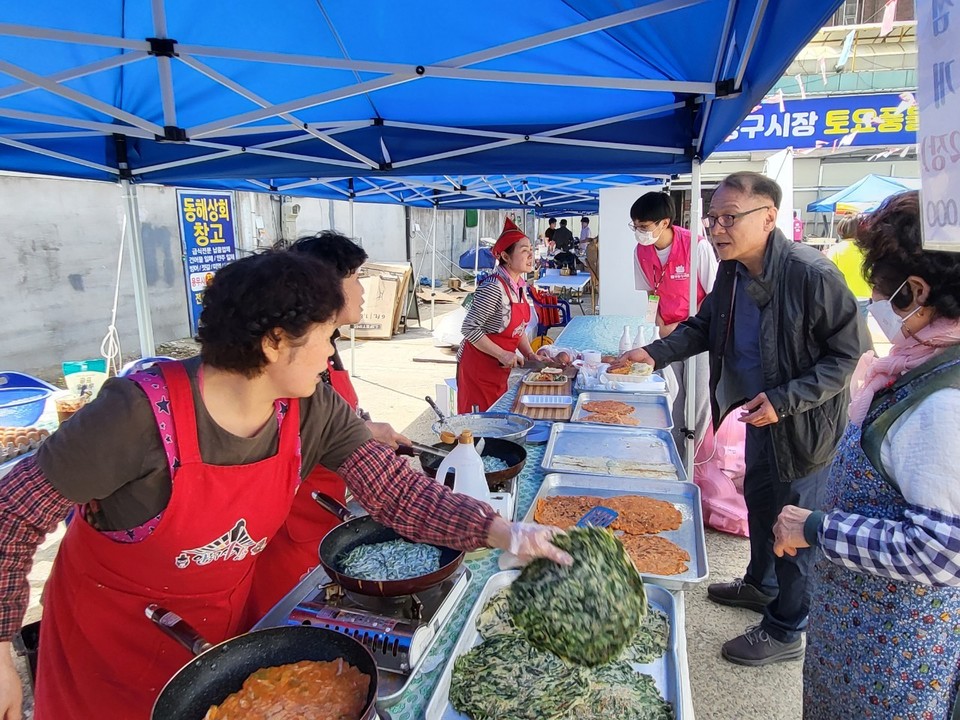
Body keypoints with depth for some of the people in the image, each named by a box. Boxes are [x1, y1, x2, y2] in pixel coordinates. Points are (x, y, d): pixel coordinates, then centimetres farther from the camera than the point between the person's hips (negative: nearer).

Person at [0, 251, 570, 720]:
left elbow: (398, 491, -20)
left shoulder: (315, 411, -17)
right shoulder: (143, 411, -32)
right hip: (113, 637, -4)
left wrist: (502, 531, -32)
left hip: (228, 622, 4)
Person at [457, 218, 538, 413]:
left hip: (500, 369, 9)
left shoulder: (520, 285, 4)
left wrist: (529, 354, 3)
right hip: (478, 368, -8)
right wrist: (502, 354, -22)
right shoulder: (494, 288, -23)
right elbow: (469, 328, -25)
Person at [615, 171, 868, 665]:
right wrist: (655, 354, -6)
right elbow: (704, 326, 9)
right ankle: (760, 584, 50)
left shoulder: (812, 275, -28)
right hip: (760, 413, 8)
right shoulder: (732, 271, -4)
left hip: (804, 422, -8)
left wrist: (784, 400, -29)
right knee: (758, 498, 24)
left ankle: (786, 631, 27)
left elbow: (848, 355, -23)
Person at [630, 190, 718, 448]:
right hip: (668, 331, 4)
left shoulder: (697, 246, -21)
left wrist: (685, 327, -14)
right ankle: (674, 449, 23)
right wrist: (661, 327, -3)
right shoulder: (641, 252, -6)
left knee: (700, 394, -1)